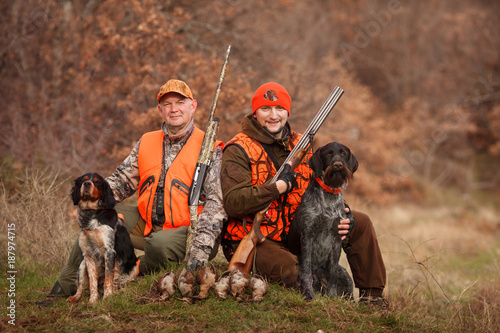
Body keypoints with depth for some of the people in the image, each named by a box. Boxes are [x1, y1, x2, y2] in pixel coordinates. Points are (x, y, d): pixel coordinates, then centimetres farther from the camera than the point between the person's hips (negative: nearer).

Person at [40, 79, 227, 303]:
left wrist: (202, 244, -27)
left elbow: (216, 200, -14)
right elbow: (122, 179, 12)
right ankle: (66, 286, -2)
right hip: (146, 225, 6)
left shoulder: (209, 149, -7)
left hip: (184, 230, -6)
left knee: (160, 244, -37)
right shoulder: (146, 143, 11)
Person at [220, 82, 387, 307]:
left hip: (293, 233, 7)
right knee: (291, 270, -36)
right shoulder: (238, 151, -11)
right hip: (250, 241, -7)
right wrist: (280, 186, -23)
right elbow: (232, 203, -24)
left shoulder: (300, 145, 10)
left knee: (360, 224, 2)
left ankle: (372, 294, 13)